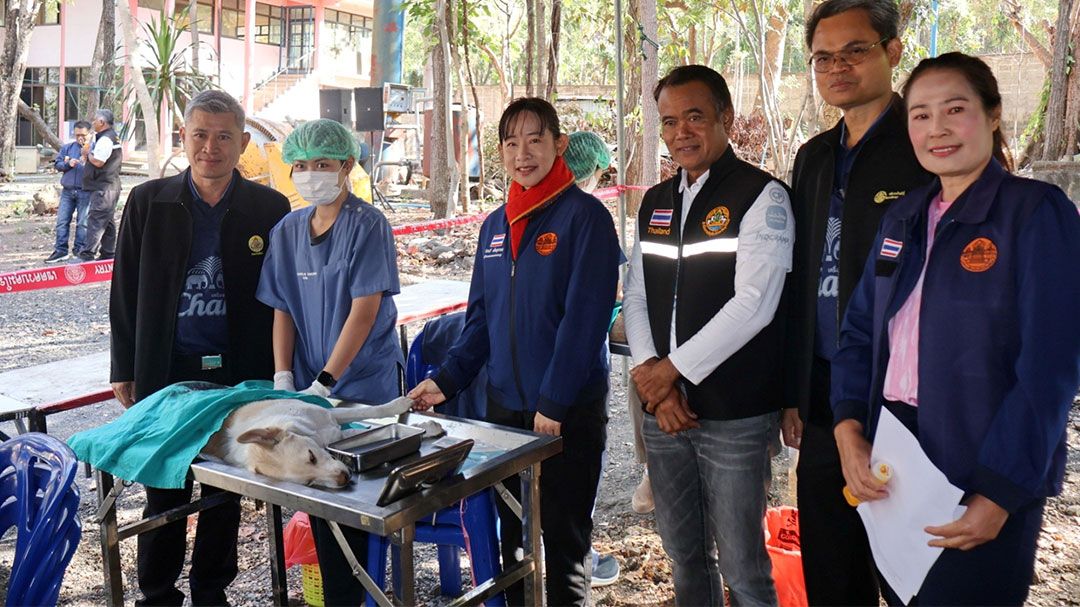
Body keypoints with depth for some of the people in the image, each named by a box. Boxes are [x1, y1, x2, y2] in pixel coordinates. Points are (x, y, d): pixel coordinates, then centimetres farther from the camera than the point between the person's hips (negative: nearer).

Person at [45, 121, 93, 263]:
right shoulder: (67, 148, 12)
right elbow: (57, 164, 11)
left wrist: (87, 160, -27)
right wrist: (68, 164, -8)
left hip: (85, 192, -5)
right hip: (67, 191, 5)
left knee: (82, 223, 1)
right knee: (62, 221, 5)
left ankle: (79, 251, 9)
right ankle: (60, 250, 11)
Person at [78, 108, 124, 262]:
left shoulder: (105, 139, -15)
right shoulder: (113, 136, 18)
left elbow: (98, 162, -22)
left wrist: (88, 153, -4)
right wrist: (89, 153, 12)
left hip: (103, 187, -11)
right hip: (110, 185, 11)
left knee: (95, 221, -13)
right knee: (108, 222, 13)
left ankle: (86, 255, -15)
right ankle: (108, 255, 19)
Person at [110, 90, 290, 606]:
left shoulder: (269, 208, 0)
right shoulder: (149, 202, 1)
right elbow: (124, 290, 5)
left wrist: (276, 371, 1)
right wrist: (124, 369, 3)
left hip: (239, 376, 0)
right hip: (165, 374, 0)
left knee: (225, 495, 12)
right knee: (164, 493, 9)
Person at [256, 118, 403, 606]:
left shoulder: (368, 225, -9)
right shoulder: (288, 229, 7)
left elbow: (365, 310, -15)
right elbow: (282, 309, 9)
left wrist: (323, 383, -18)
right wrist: (283, 379, -4)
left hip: (365, 385, -5)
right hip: (310, 391, 5)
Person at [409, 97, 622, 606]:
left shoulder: (585, 215, -9)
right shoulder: (494, 226, 11)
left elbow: (585, 315, -15)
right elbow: (481, 316, 14)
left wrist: (554, 401, -18)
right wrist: (447, 380, 4)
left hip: (569, 411, -6)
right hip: (505, 404, 6)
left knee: (562, 540, 5)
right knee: (512, 536, 15)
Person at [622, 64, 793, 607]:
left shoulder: (761, 196, -7)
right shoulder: (654, 203, 12)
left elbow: (753, 305, -17)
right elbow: (636, 298, 9)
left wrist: (672, 369, -12)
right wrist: (652, 378, -6)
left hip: (734, 417, -6)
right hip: (663, 412, 6)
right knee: (684, 555, 17)